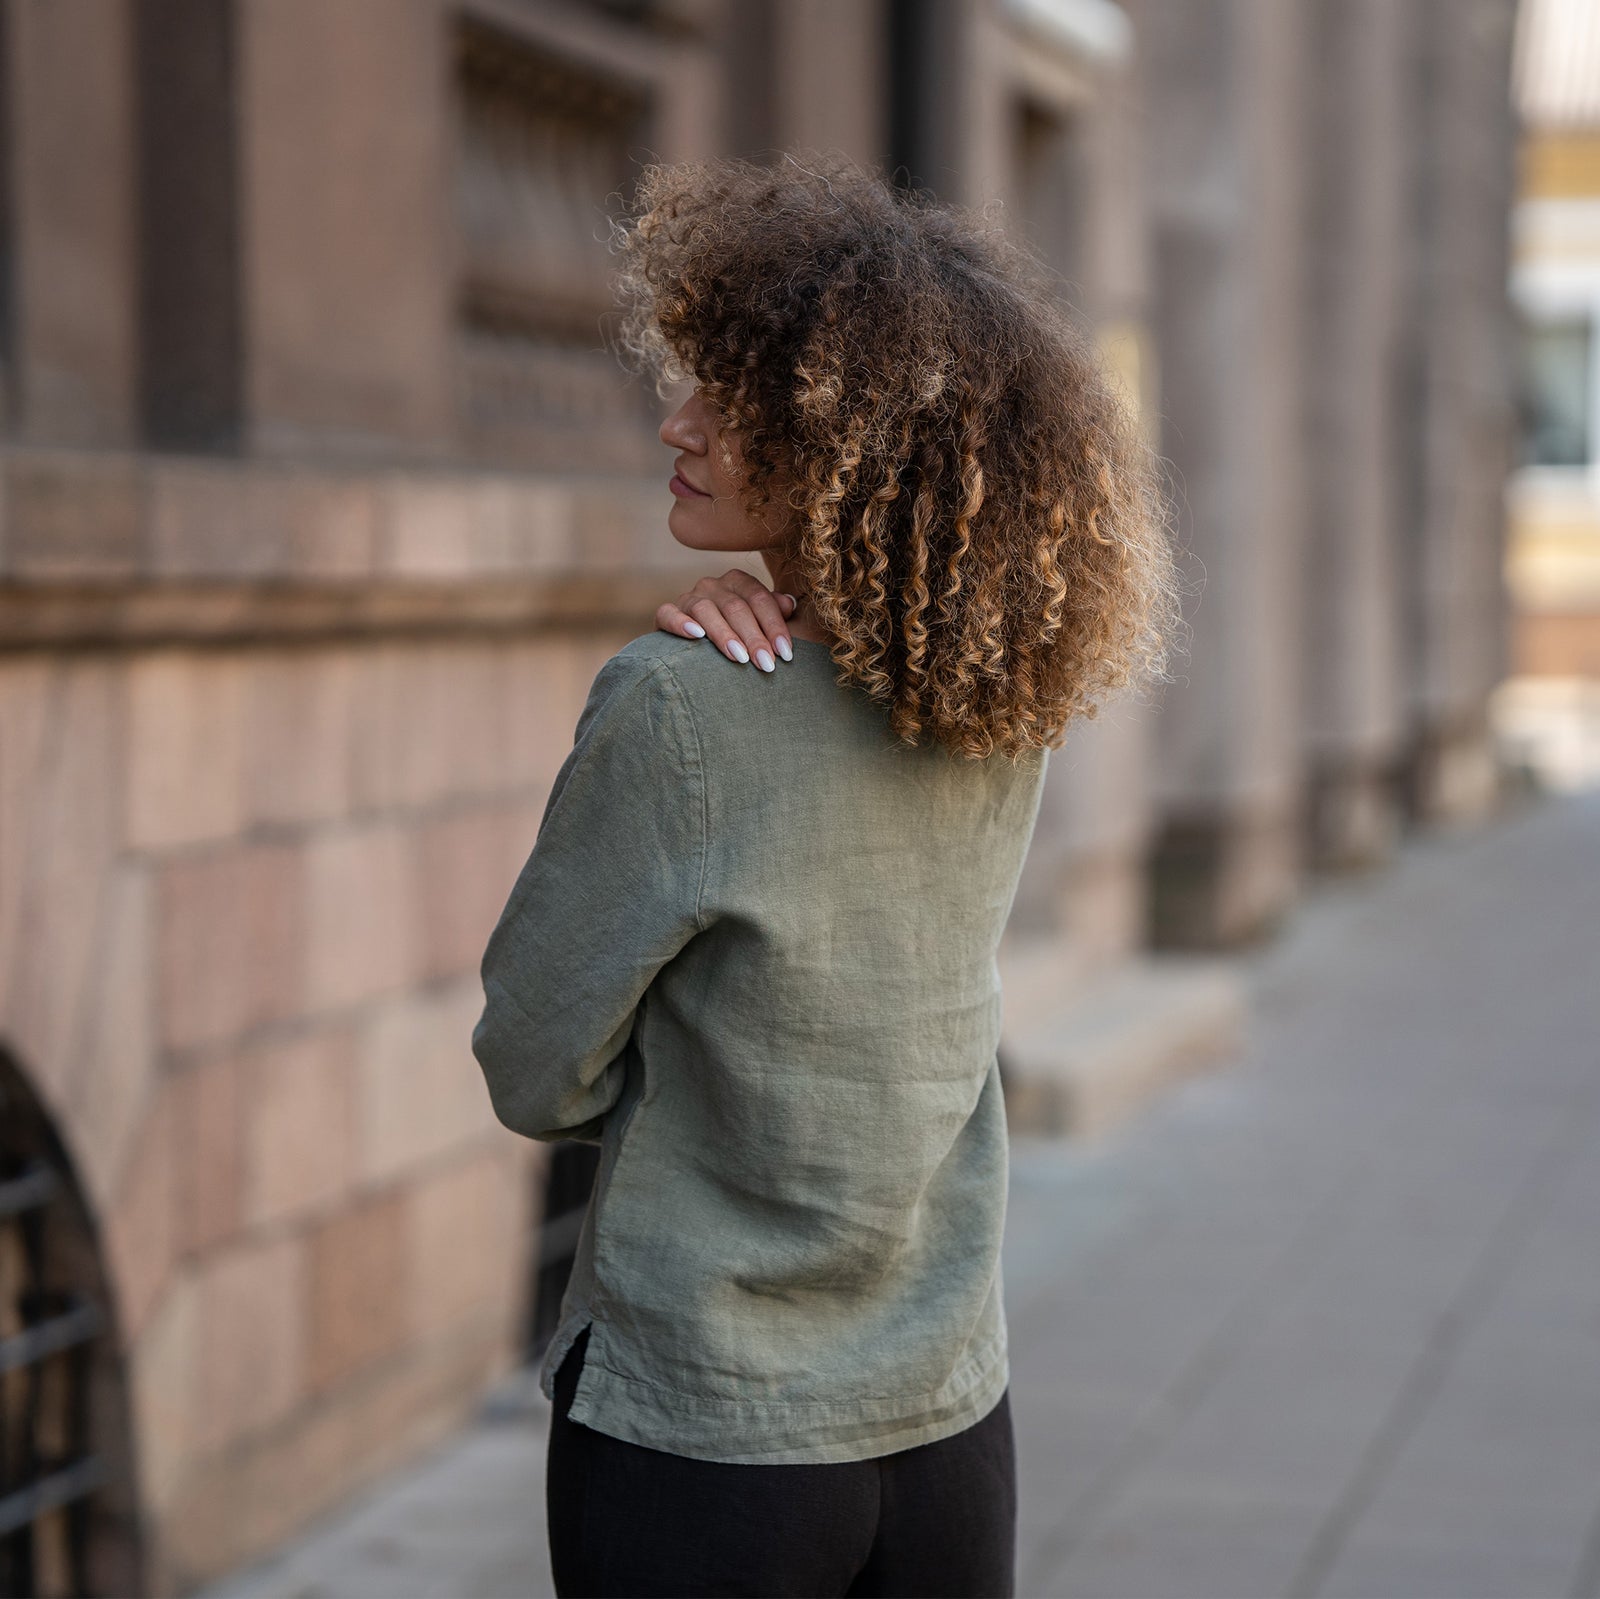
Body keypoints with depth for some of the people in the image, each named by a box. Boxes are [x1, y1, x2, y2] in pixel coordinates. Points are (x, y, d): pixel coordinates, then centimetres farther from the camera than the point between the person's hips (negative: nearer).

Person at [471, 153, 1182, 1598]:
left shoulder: (674, 709, -19)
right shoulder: (1006, 716, -1)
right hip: (953, 1425, 6)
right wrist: (741, 637, -5)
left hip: (694, 1441, -5)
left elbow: (538, 1074, -10)